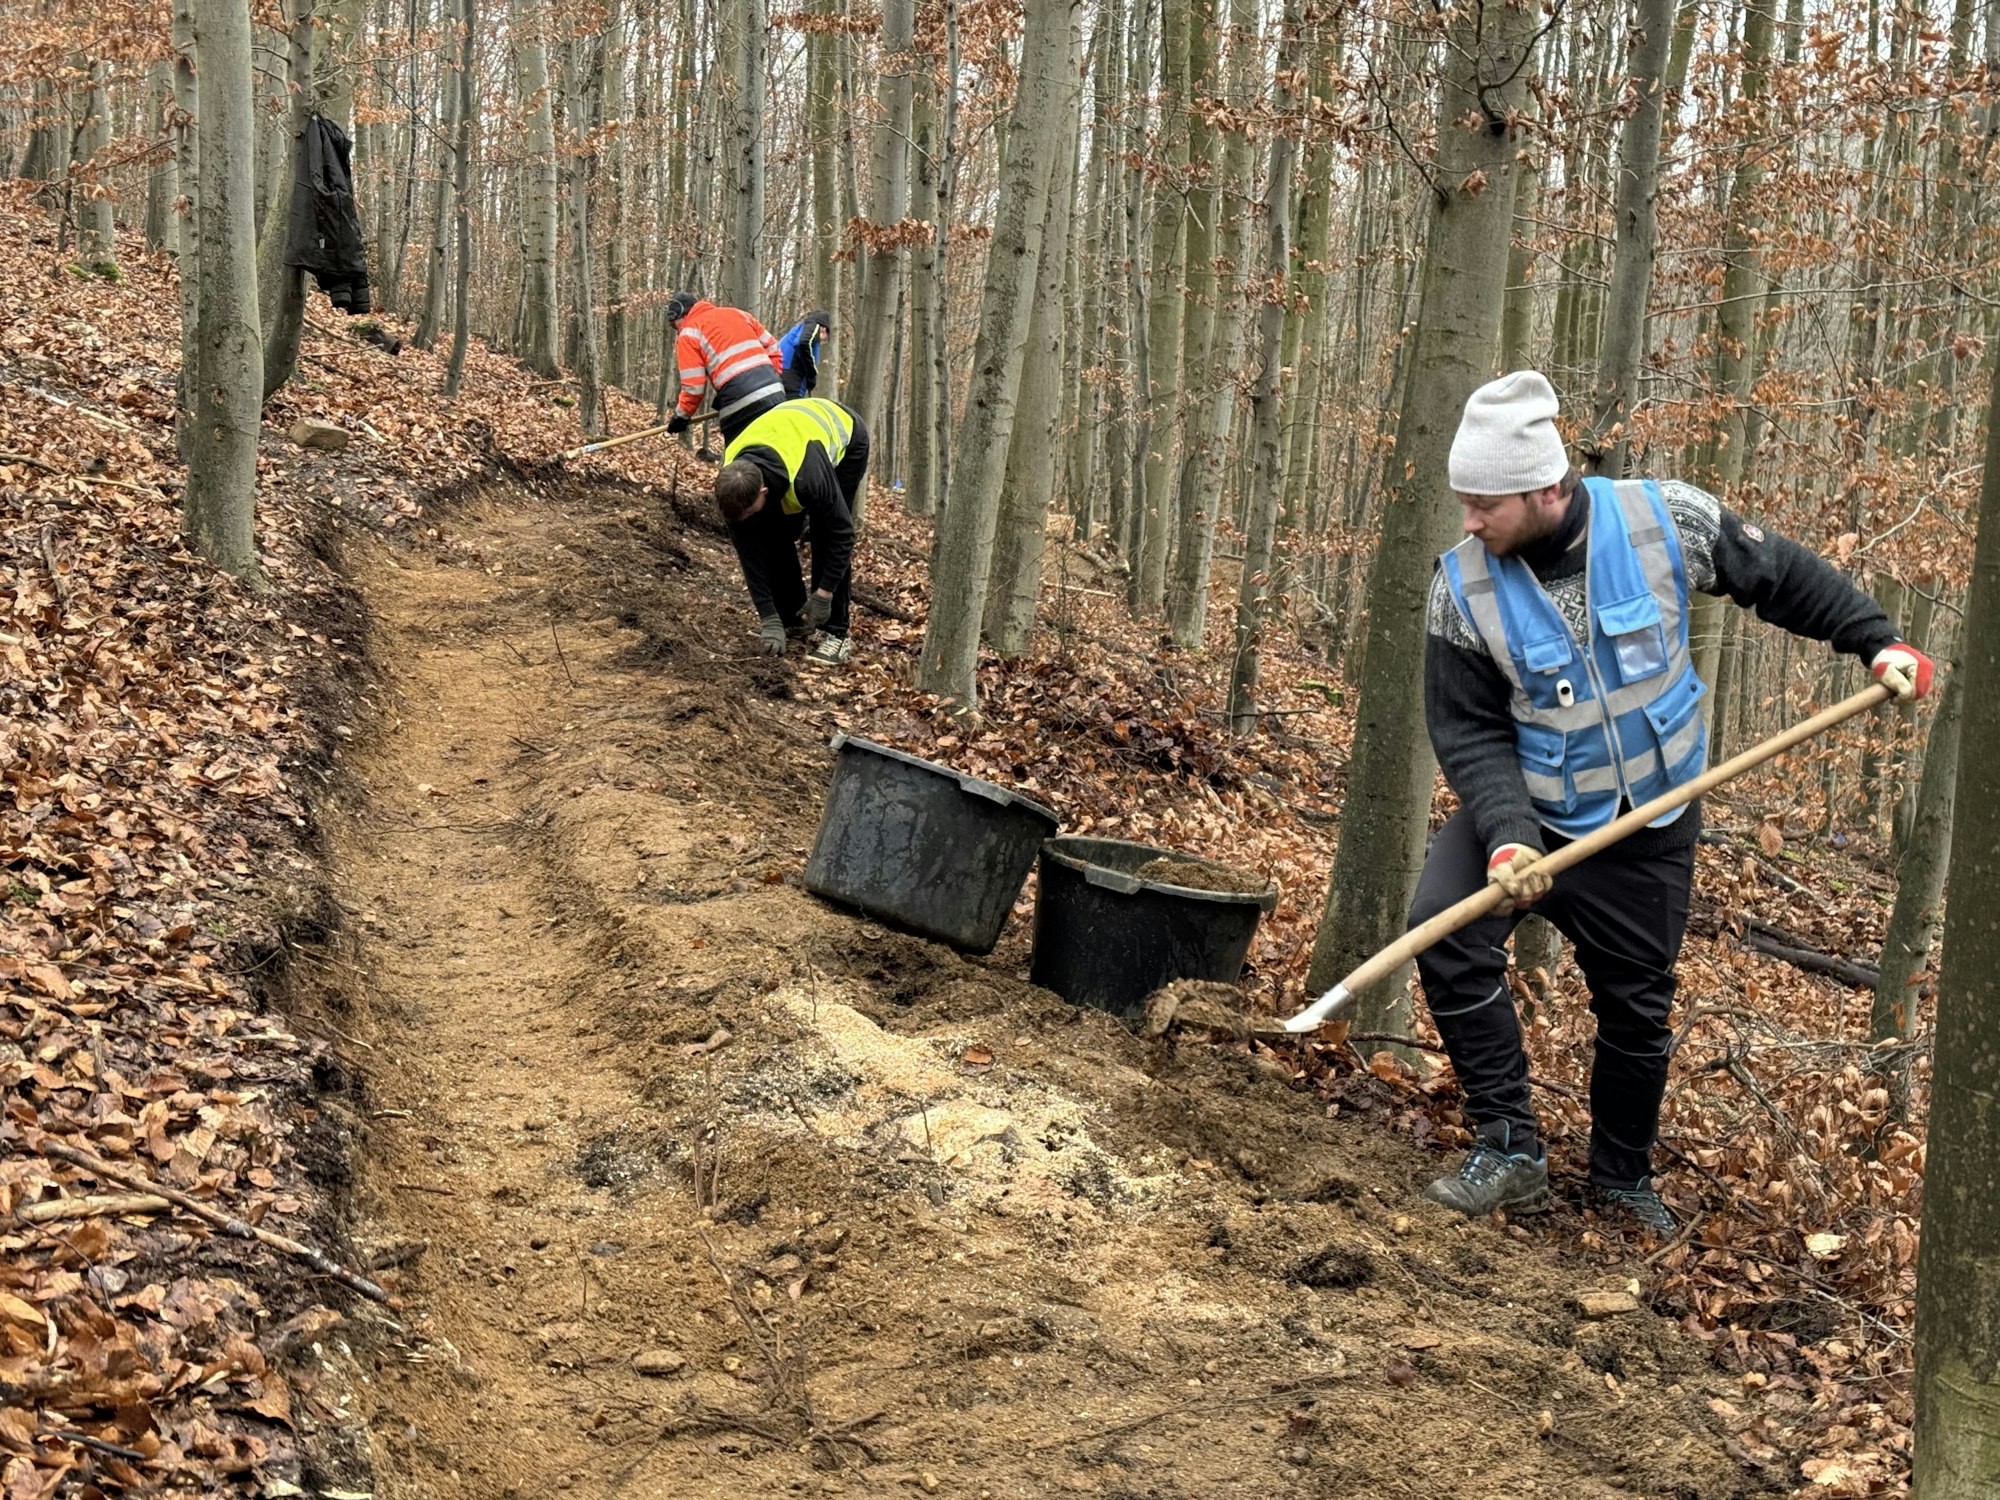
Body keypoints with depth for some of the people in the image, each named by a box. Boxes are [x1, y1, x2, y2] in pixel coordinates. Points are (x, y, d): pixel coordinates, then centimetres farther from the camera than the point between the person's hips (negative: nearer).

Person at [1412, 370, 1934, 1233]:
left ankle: (1622, 1179, 36)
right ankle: (1510, 1151, -12)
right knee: (1446, 932, -24)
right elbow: (1468, 730, -16)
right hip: (1528, 812, -1)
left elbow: (1781, 576, 0)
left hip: (1651, 828, 1)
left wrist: (1877, 642, 0)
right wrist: (1506, 835, -30)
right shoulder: (1464, 585, -18)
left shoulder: (1664, 521, -17)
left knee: (1638, 1009, 11)